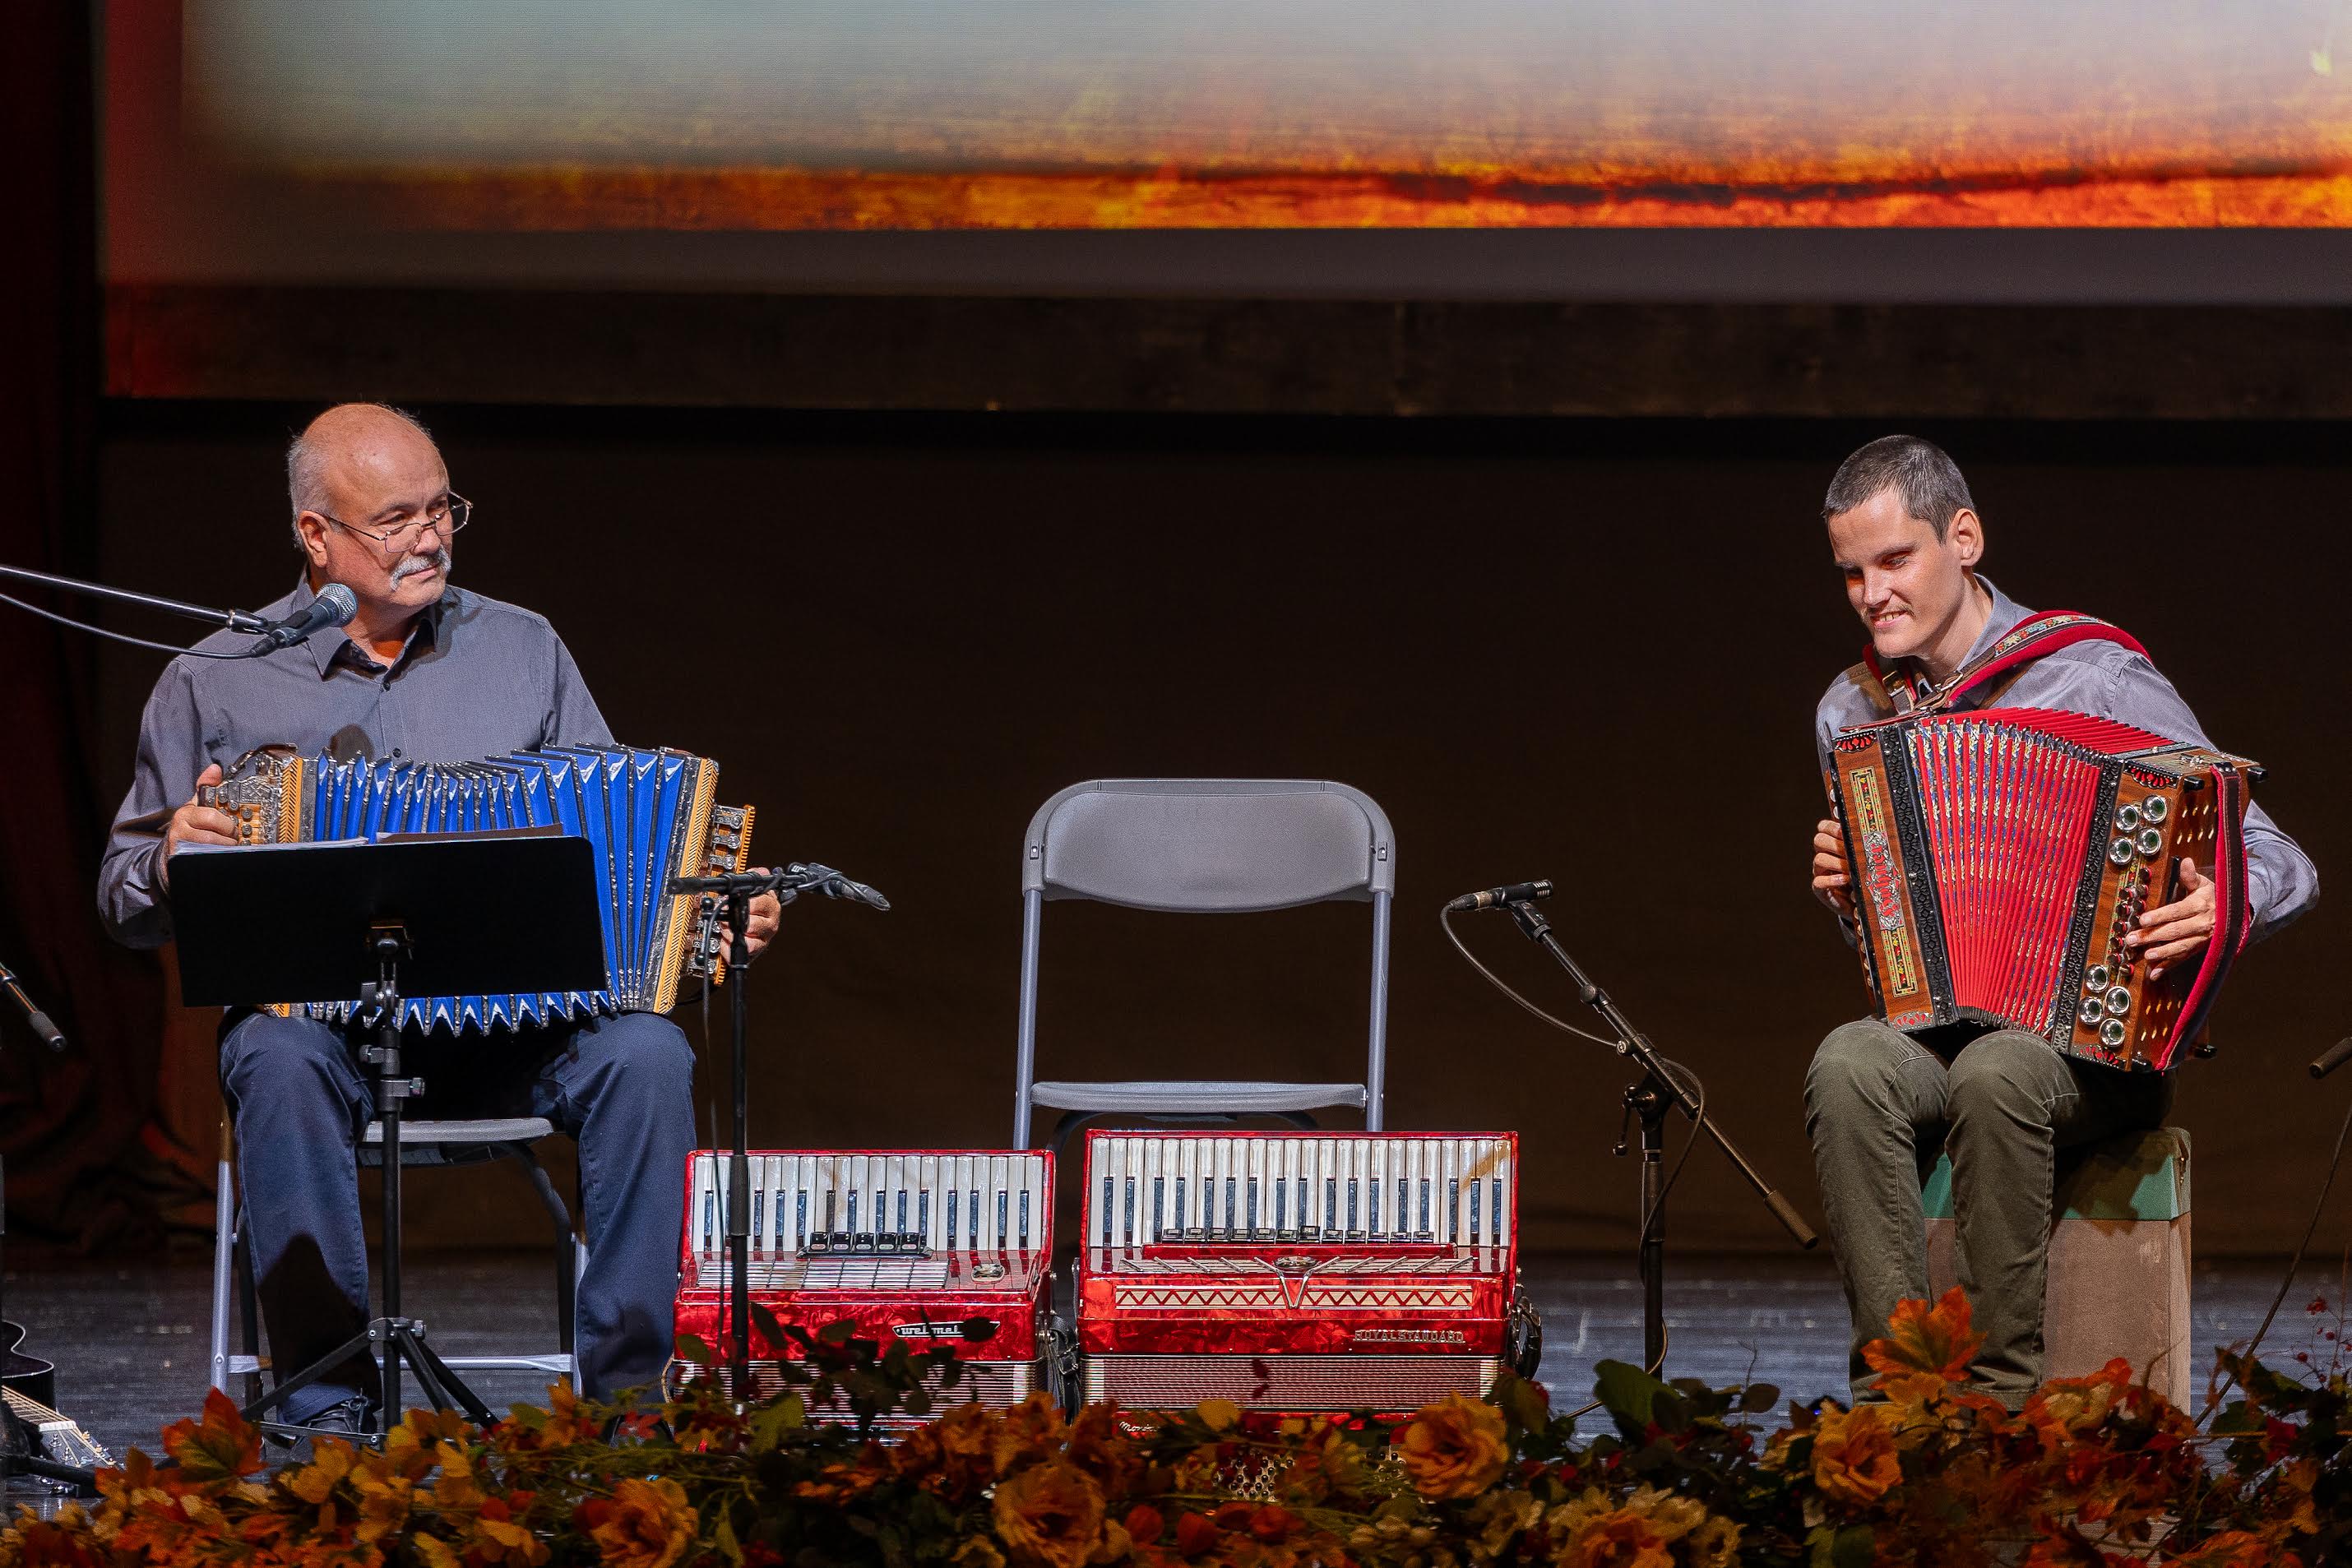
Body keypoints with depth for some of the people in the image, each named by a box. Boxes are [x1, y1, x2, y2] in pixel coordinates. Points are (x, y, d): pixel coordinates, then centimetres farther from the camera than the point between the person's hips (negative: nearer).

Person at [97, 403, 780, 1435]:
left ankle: (624, 1395, -21)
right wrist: (175, 863, -11)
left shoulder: (521, 651, 14)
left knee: (645, 1051, -28)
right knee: (281, 1061, -37)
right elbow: (127, 904, 12)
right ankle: (329, 1407, -33)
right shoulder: (215, 683, 8)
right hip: (315, 1005, -2)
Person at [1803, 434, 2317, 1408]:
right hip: (1932, 1025, 4)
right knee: (1849, 1066, -31)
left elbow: (2282, 869, -6)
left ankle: (2007, 1392, -29)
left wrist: (2225, 908, -29)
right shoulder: (1852, 714, 10)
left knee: (1995, 1075, -38)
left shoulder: (2097, 680, -6)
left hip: (2100, 1045, -4)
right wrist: (1844, 895, -1)